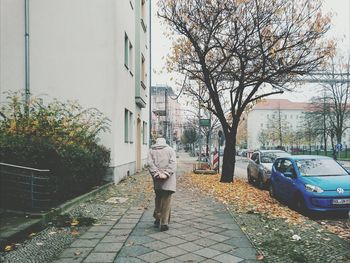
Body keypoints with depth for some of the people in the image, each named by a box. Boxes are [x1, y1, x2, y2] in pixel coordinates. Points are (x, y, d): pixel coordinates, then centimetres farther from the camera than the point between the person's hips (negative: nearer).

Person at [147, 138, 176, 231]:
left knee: (158, 198, 16)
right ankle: (164, 223, -3)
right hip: (168, 180, -1)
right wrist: (166, 174, -11)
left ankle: (158, 219, 19)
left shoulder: (151, 151, 11)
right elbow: (172, 163, -4)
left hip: (157, 179, 2)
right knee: (166, 200, 0)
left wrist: (156, 173, -10)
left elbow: (150, 163, -3)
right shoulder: (170, 150, 9)